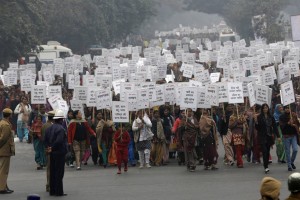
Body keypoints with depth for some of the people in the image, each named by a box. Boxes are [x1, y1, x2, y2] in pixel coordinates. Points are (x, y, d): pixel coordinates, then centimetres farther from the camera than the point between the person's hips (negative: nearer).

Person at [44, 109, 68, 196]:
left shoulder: (49, 128, 9)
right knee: (59, 172, -2)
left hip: (52, 153, 8)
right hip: (60, 152, -8)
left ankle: (52, 190, 17)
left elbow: (46, 139, 8)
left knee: (52, 172, 12)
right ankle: (59, 191, 0)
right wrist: (52, 148, -12)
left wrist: (49, 147, 2)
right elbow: (59, 141, -24)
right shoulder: (61, 129, -17)